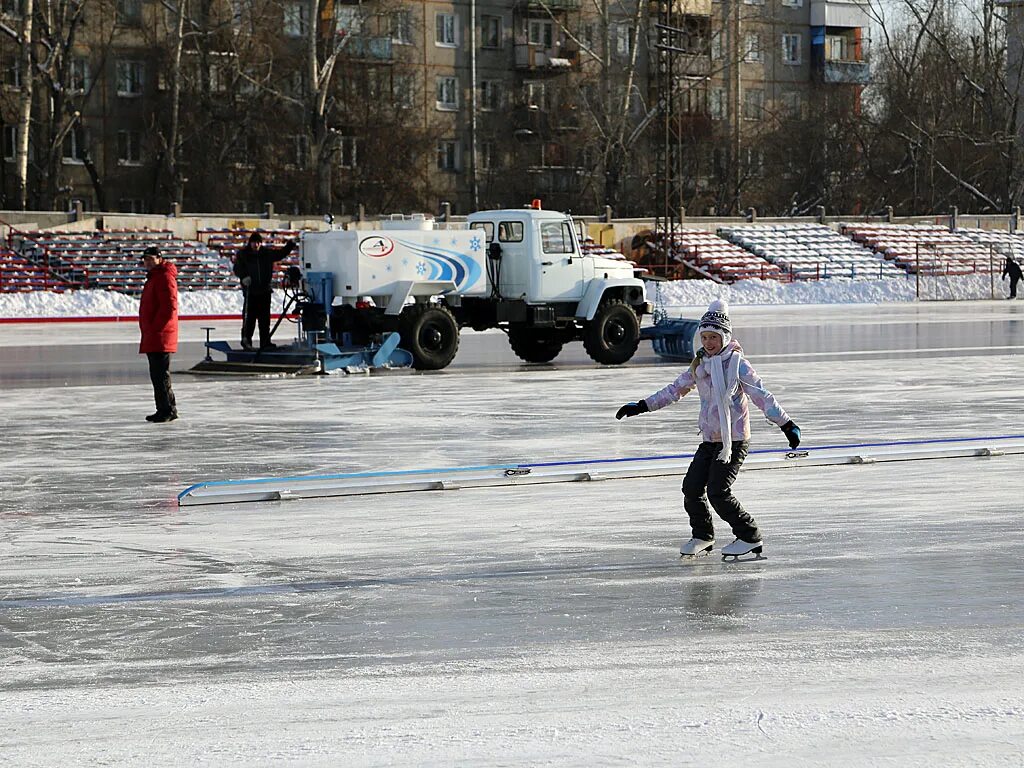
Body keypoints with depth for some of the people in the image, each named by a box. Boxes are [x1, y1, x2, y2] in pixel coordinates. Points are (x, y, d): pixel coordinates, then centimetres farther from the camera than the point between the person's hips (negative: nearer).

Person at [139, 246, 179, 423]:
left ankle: (167, 410, -9)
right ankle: (165, 410, 18)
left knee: (160, 374, -11)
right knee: (157, 374, 13)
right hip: (153, 336, 11)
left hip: (160, 335, -11)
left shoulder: (165, 277, -13)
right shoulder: (153, 277, 21)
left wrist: (154, 328, -19)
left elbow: (169, 306, -21)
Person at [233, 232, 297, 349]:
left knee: (265, 318, 5)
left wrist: (290, 246, 1)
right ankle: (246, 340, 4)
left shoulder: (267, 253, 7)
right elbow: (237, 268, -7)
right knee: (249, 317, -4)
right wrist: (243, 277, -23)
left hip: (265, 290, 3)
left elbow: (281, 254, 15)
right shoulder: (242, 254, -2)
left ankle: (265, 342, 8)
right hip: (250, 291, -3)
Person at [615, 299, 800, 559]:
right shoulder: (699, 365, 9)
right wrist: (641, 406, 18)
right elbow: (675, 389, 19)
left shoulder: (737, 363, -10)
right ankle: (703, 537, 23)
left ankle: (750, 538, 2)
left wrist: (787, 424, -17)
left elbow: (762, 397, -12)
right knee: (692, 487, 1)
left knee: (717, 492, -14)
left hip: (734, 440, -7)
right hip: (709, 439, 7)